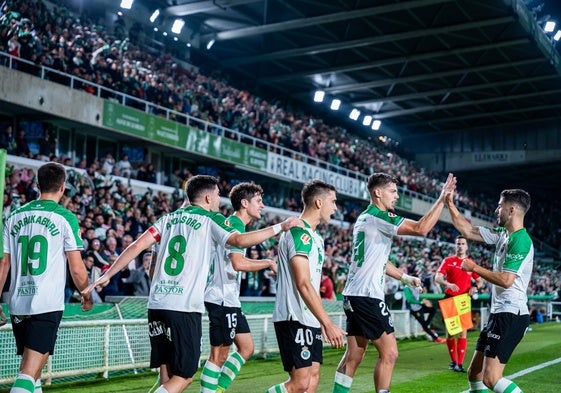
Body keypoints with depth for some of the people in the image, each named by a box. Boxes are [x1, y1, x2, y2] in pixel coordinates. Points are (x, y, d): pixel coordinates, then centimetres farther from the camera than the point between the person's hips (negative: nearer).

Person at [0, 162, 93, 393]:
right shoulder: (65, 218, -3)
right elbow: (76, 269, -5)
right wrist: (87, 296, 12)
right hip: (48, 305, -5)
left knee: (31, 366, 19)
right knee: (29, 372, -8)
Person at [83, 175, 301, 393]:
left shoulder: (170, 217, 16)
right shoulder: (211, 219, 1)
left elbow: (137, 246, 8)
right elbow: (240, 240, -16)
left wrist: (108, 274, 11)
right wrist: (280, 227, -8)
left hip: (156, 304, 6)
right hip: (184, 309, -6)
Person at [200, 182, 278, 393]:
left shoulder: (234, 224, 16)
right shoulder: (235, 225, -15)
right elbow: (238, 263, -27)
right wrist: (269, 263, -17)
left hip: (230, 299, 10)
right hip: (222, 299, -10)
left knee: (246, 348, 14)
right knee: (219, 355, -4)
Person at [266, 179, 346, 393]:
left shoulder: (313, 236, 18)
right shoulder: (299, 233, -14)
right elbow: (303, 284, -21)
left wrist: (322, 322, 17)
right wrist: (328, 323, -22)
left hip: (309, 319, 10)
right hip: (295, 319, -10)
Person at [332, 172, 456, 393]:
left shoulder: (365, 218, 18)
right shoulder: (378, 217, -12)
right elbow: (420, 228, -22)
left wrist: (405, 278, 23)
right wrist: (442, 198, -15)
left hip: (354, 295, 10)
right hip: (367, 296, -10)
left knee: (353, 356, 11)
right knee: (389, 353, -3)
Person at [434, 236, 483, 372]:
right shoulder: (448, 261, 3)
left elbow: (480, 281, 15)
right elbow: (437, 278, -6)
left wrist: (475, 287, -8)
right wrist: (448, 284, -26)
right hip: (449, 298, 0)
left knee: (463, 332, -7)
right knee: (449, 331, 4)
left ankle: (460, 363, -6)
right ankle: (453, 361, 18)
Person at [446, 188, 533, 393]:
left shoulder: (521, 241, -16)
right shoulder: (502, 234, 12)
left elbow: (506, 280, -23)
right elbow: (468, 231, 20)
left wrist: (475, 268, -12)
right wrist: (450, 204, 15)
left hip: (510, 315, -10)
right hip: (499, 313, 10)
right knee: (474, 374, 13)